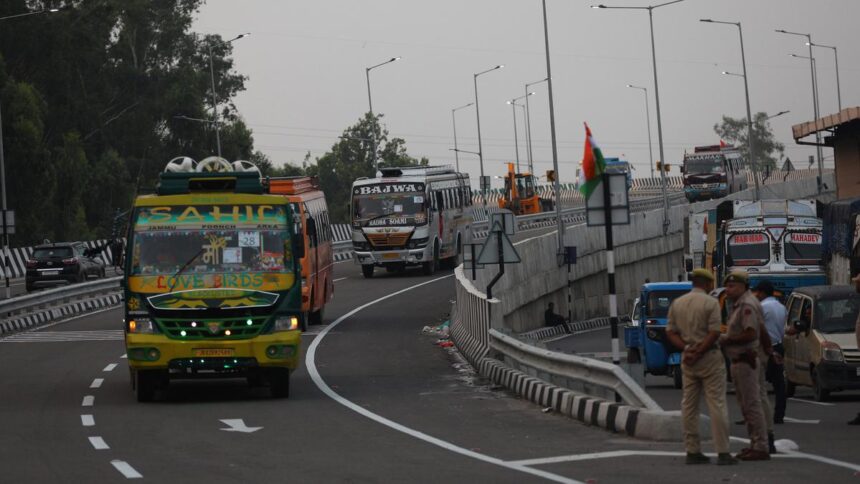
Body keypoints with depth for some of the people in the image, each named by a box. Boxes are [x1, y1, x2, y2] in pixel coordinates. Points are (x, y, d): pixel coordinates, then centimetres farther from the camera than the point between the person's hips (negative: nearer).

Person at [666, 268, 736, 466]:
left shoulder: (677, 304, 8)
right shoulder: (711, 303, -9)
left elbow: (670, 332, 4)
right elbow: (714, 333, -16)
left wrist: (687, 349, -6)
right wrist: (698, 352, -12)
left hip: (687, 359, 5)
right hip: (709, 358, -5)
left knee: (689, 405, 9)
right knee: (717, 405, -4)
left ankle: (693, 451, 9)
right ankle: (723, 453, -6)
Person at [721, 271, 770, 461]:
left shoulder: (747, 305, -16)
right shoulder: (738, 304, 16)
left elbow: (750, 334, -25)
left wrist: (725, 340, -15)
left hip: (746, 361, -11)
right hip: (738, 361, 11)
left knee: (752, 405, -10)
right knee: (745, 406, 14)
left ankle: (761, 447, -9)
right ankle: (755, 444, 19)